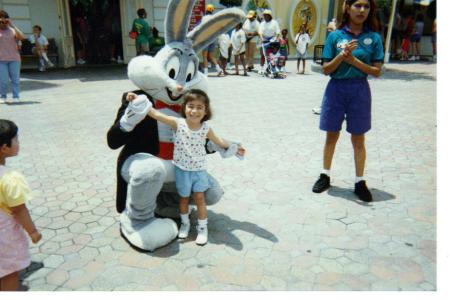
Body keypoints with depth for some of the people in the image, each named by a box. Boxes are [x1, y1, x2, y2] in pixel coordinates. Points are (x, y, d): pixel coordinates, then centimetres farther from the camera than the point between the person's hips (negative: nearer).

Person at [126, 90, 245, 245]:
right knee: (184, 197, 15)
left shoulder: (206, 128, -11)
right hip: (181, 169, 0)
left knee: (199, 198, 5)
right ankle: (185, 223, 38)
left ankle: (202, 227, 22)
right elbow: (156, 114, -21)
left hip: (199, 169, 0)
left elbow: (219, 141, 6)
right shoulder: (178, 123, -17)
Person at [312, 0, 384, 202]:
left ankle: (360, 182, 20)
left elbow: (377, 71, -4)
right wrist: (341, 55, -19)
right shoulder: (335, 36, -1)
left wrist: (353, 60, -15)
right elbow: (326, 70, -3)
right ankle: (325, 176, 26)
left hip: (359, 91, 0)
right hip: (336, 89, 0)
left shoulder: (373, 38, 0)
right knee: (331, 136, 10)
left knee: (358, 140, 8)